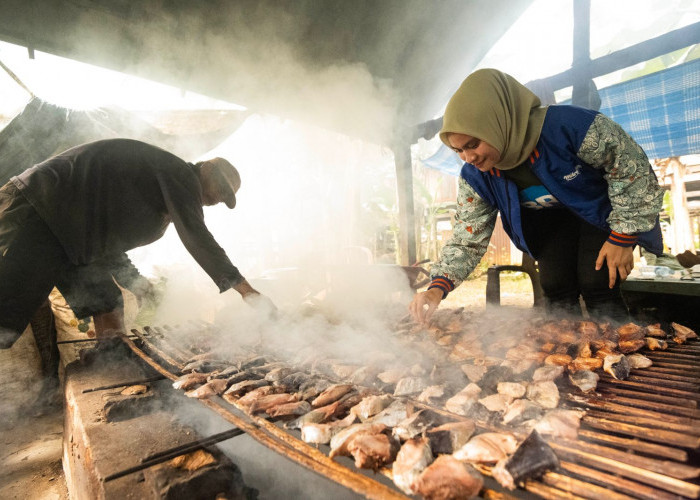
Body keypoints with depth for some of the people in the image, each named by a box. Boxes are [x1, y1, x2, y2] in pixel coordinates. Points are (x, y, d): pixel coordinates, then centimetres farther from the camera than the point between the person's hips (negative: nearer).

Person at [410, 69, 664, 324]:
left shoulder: (568, 125, -37)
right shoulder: (475, 177, -22)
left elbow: (632, 167, -22)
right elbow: (466, 240, -19)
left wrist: (622, 239, -19)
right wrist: (437, 289, -35)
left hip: (600, 209, -3)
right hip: (550, 219, 4)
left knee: (597, 286, -16)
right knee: (555, 287, -8)